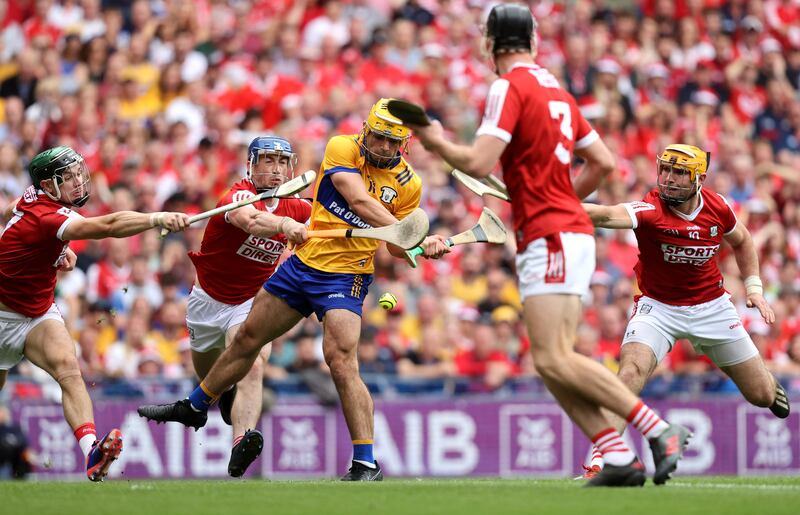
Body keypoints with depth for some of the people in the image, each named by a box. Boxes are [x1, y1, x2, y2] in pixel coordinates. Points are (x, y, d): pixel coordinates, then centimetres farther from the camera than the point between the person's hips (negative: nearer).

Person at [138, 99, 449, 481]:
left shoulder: (408, 184, -4)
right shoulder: (342, 148, -9)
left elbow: (396, 247, 5)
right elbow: (358, 200, -25)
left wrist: (424, 246, -16)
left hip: (346, 277, -3)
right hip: (303, 262, 3)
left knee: (341, 363, -21)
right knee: (248, 338, 17)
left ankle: (366, 465, -17)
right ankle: (195, 407, 40)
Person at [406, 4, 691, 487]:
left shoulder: (510, 86, -9)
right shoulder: (555, 89, 16)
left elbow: (479, 163, -17)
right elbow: (604, 162, 19)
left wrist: (437, 141, 0)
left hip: (550, 237, -9)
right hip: (571, 230, 9)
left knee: (554, 359, -14)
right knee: (552, 362, 6)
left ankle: (660, 431, -19)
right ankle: (619, 457, -5)